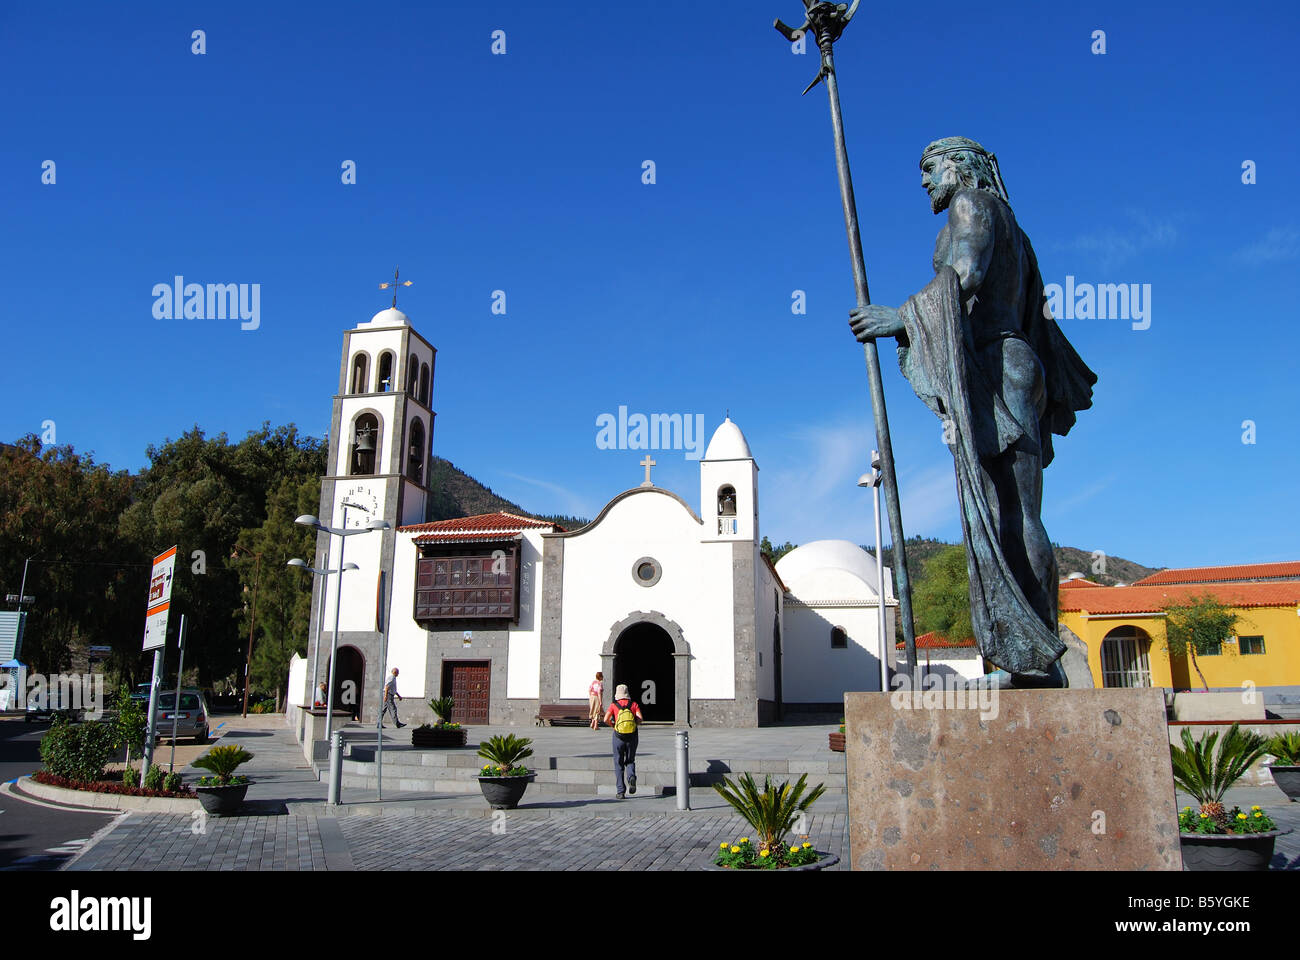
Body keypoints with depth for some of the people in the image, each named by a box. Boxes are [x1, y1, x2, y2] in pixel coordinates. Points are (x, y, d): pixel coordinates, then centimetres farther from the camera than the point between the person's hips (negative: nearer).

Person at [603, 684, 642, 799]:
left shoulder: (614, 704, 1)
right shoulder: (634, 704, 4)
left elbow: (606, 719, -10)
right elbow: (640, 719, -8)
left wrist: (612, 724, 9)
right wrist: (634, 722, 11)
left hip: (619, 736, -1)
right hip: (632, 737, 1)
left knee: (618, 764, 11)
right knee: (630, 761, 18)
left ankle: (621, 791, 4)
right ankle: (632, 777, -13)